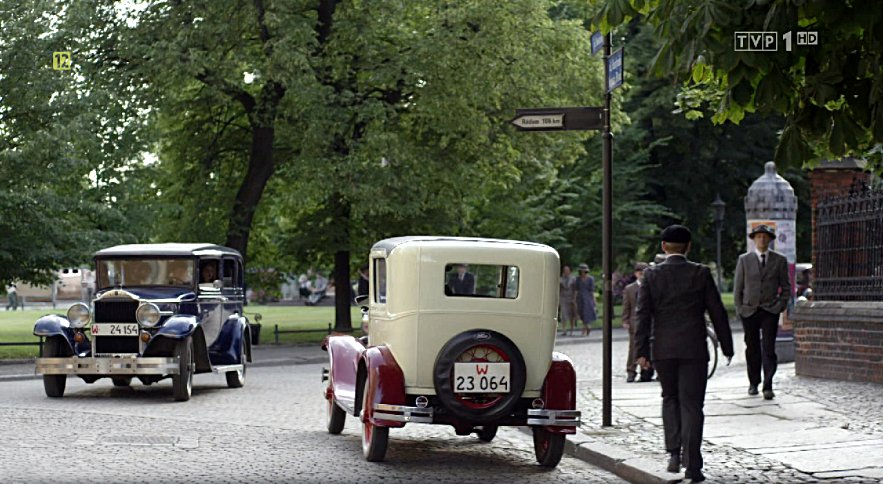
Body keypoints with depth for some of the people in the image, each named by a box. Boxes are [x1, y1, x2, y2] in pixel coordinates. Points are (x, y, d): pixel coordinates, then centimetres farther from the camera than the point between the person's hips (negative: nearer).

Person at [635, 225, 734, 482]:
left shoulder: (652, 275, 0)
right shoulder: (701, 273, -2)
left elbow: (643, 315, -4)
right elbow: (717, 312, 0)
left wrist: (642, 352, -2)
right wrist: (726, 346, 8)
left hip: (663, 349, 1)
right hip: (693, 349, -1)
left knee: (670, 398, 19)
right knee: (691, 404, 1)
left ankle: (674, 453, 7)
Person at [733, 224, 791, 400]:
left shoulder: (780, 260, 6)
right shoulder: (744, 260, 7)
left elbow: (786, 286, 9)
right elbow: (738, 287, 9)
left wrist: (781, 305, -1)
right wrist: (739, 307, 2)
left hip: (770, 311, -1)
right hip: (749, 311, 1)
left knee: (768, 349, -10)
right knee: (752, 349, 7)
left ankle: (768, 387, -13)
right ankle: (753, 383, 20)